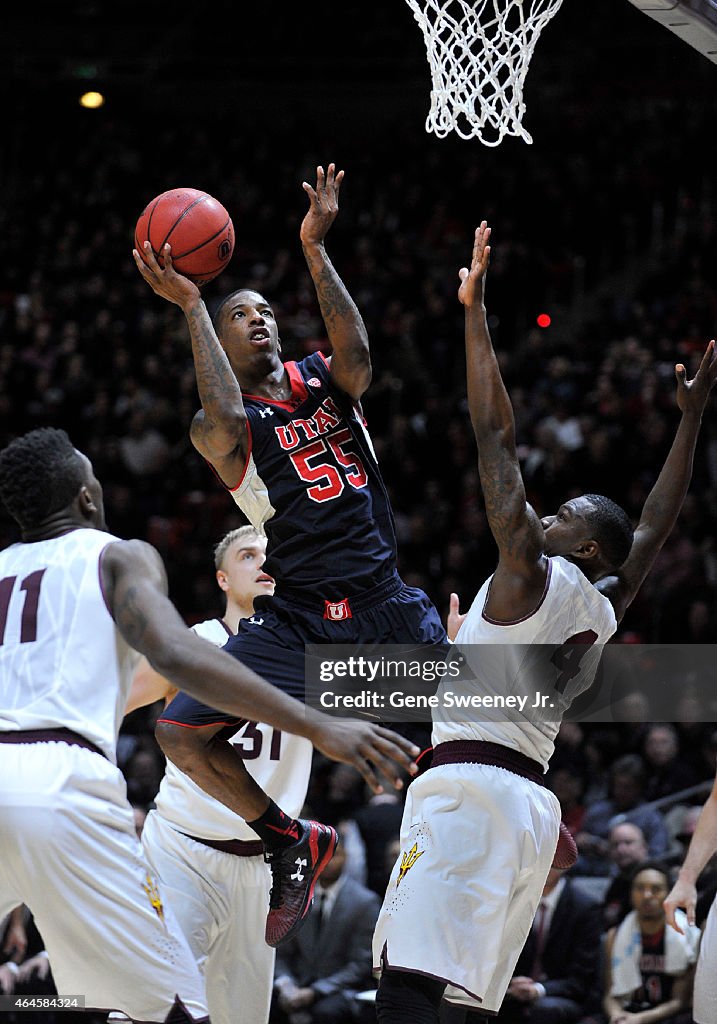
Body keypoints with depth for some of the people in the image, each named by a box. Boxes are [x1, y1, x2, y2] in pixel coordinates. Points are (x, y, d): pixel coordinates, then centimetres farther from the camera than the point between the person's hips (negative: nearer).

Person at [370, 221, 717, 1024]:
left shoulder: (531, 571, -1)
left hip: (470, 785, -8)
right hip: (531, 801, 8)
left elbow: (495, 436, -1)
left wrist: (474, 311, 3)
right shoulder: (603, 614, 17)